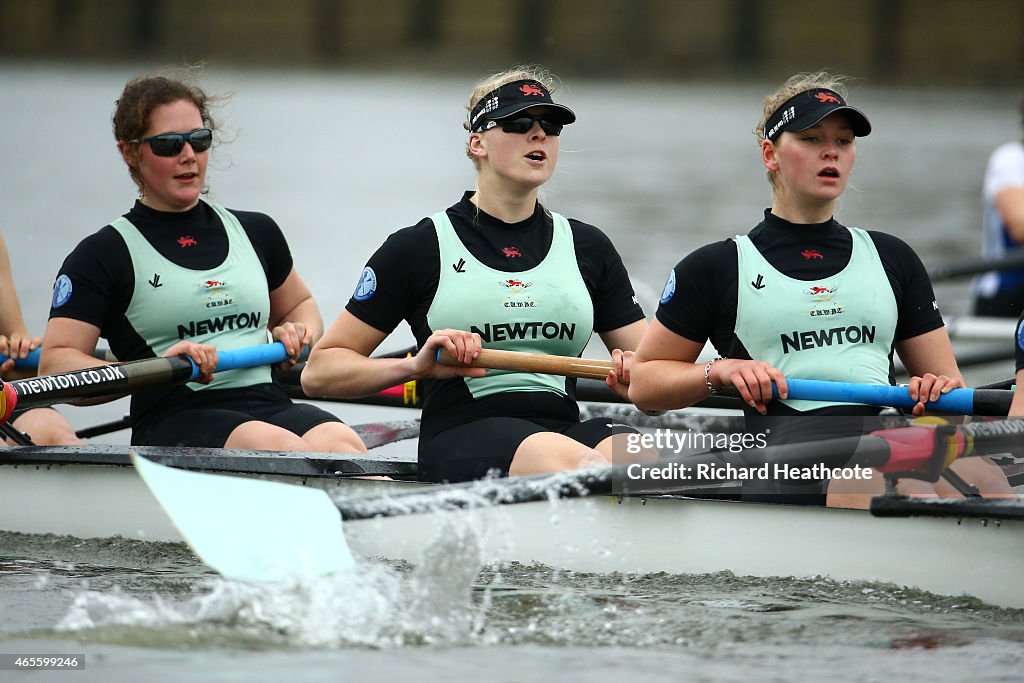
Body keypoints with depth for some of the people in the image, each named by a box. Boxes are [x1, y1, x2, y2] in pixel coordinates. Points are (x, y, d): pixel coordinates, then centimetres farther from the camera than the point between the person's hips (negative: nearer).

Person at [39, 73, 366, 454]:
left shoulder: (255, 233, 23)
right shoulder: (105, 254, 8)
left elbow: (298, 305, 41)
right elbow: (55, 364, -2)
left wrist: (298, 334, 15)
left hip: (269, 407, 4)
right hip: (174, 422, -4)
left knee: (339, 443, -33)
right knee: (285, 449, -37)